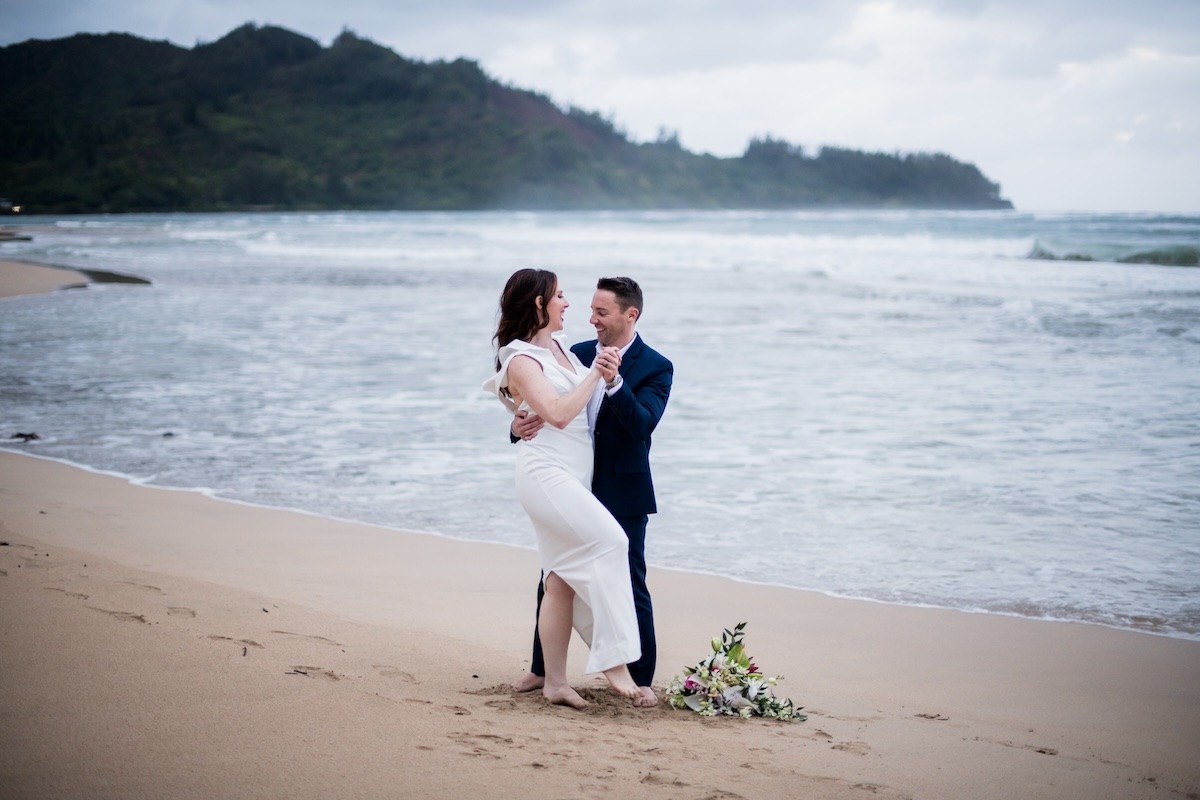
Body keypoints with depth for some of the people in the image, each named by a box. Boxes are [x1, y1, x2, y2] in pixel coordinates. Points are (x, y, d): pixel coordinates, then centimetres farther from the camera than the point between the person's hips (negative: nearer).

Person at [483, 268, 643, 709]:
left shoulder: (559, 347, 16)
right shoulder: (521, 360, -8)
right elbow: (558, 412, -20)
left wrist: (609, 376, 10)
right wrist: (595, 374, -13)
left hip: (573, 479, 8)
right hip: (546, 472, -8)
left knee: (563, 581, 5)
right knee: (609, 541, -23)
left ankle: (555, 682, 8)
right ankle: (614, 658, -22)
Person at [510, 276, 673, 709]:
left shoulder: (655, 368, -7)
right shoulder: (577, 354, 7)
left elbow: (642, 423, -21)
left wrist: (613, 382, -34)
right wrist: (520, 425, -17)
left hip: (622, 494, -5)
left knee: (630, 584, -2)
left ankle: (642, 680, 8)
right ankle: (542, 669, 26)